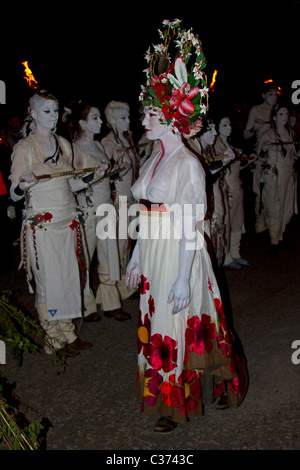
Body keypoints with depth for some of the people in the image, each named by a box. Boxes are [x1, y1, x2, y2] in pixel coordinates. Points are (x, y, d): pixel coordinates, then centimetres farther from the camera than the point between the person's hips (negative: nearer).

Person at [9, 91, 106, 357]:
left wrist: (92, 177, 2)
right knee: (49, 280, 0)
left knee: (70, 277, 8)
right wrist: (24, 186, -28)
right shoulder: (24, 148, -6)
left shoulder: (63, 144, 11)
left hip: (69, 221, 6)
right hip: (42, 224, -6)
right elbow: (14, 194, -7)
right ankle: (56, 339, 15)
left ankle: (69, 333, 22)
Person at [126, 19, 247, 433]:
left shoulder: (187, 163, -16)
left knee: (177, 329, 5)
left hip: (179, 258, -8)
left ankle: (178, 404, 23)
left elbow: (190, 227, -19)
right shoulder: (155, 160, 8)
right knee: (158, 326, 17)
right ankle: (166, 393, 35)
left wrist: (183, 278, -21)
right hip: (154, 256, 8)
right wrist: (137, 258, 16)